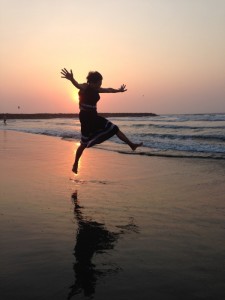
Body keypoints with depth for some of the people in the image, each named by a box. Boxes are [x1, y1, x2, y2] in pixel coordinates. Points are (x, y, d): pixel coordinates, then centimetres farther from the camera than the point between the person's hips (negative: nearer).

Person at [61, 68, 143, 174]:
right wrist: (71, 79, -62)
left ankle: (132, 144, 20)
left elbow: (108, 90, 26)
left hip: (94, 116, 8)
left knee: (114, 129, 9)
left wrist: (118, 90, 41)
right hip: (86, 117, -8)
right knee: (84, 143, -4)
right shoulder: (85, 88, -15)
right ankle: (75, 164, 11)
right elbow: (77, 85, -39)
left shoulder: (96, 90, 7)